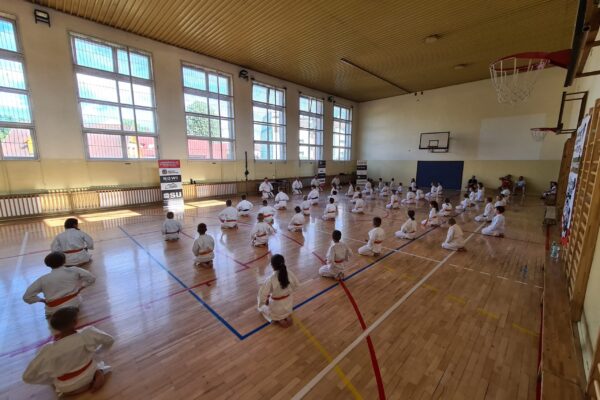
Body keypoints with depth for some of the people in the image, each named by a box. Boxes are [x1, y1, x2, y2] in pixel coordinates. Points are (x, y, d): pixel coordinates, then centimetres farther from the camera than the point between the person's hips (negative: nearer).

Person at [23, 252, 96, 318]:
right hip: (74, 303, -2)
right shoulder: (74, 270, -6)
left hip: (55, 310, 2)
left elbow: (27, 297, 2)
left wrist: (43, 300, 14)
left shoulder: (43, 279, -3)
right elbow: (91, 278, -4)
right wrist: (80, 287, 9)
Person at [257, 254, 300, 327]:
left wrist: (265, 301, -1)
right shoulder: (290, 274, -17)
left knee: (262, 307, 27)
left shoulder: (270, 279, -30)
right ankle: (286, 316, 15)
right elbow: (297, 285, -1)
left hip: (276, 308, -4)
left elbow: (262, 294, -22)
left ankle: (278, 319, 9)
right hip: (289, 304, 4)